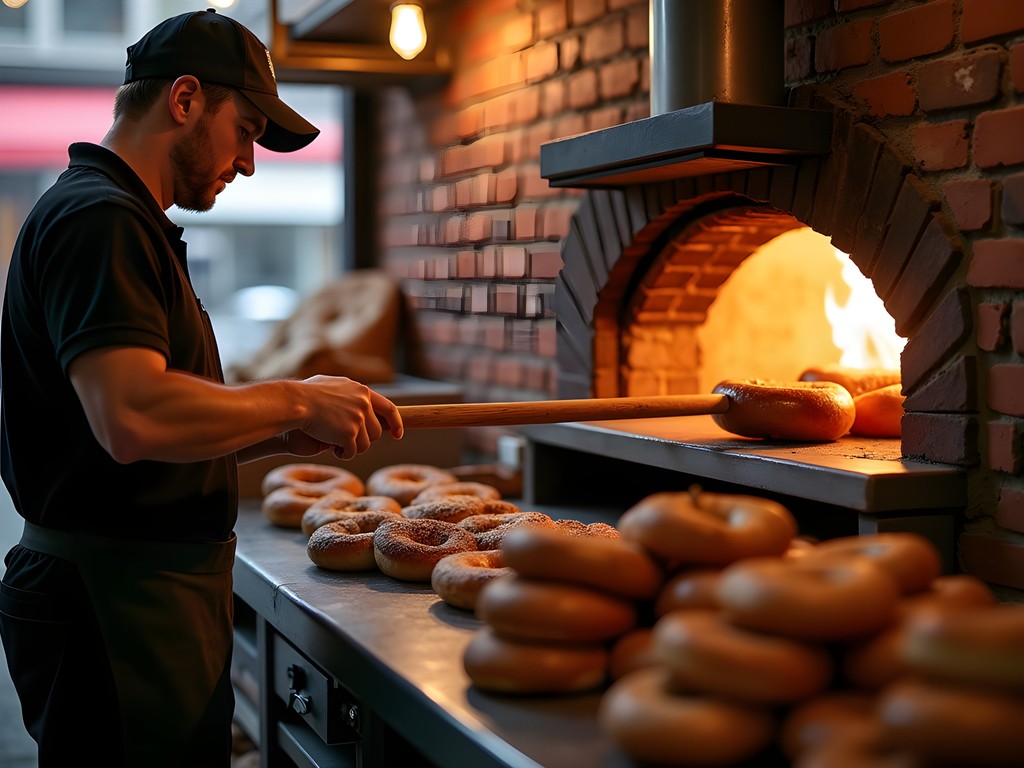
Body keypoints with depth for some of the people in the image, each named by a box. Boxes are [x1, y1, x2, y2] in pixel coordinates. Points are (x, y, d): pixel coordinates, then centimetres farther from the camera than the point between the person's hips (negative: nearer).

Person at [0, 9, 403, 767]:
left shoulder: (128, 221, 19)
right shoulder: (98, 218, -15)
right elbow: (132, 419, -29)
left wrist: (278, 435, 8)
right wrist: (294, 401, -17)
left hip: (152, 593, 10)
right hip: (111, 602, -10)